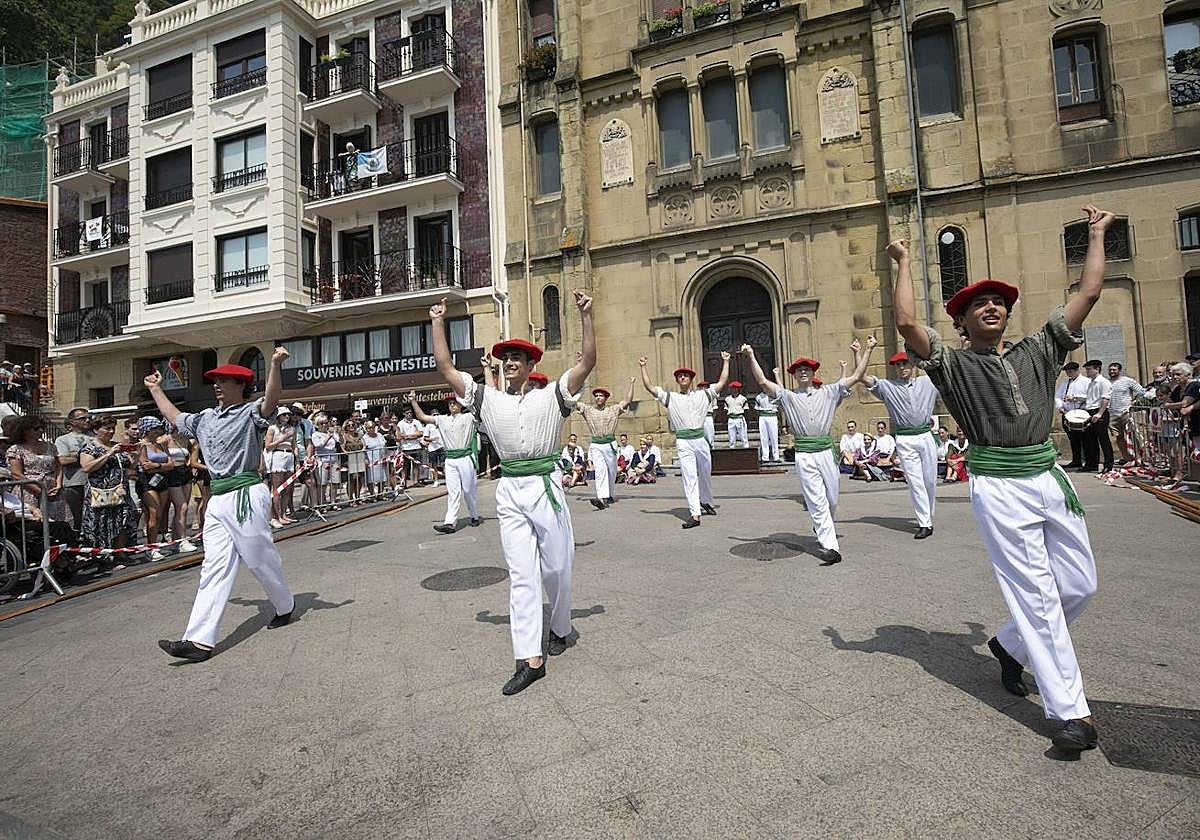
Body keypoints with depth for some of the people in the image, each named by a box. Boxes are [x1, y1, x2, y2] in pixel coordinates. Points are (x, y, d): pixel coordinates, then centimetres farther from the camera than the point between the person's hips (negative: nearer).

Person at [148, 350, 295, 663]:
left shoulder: (250, 413, -5)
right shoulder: (205, 418, 19)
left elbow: (271, 400, -27)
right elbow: (175, 417, 39)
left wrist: (276, 364, -43)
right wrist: (155, 389, 45)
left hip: (246, 496, -7)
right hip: (217, 500, 7)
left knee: (261, 560, 4)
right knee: (215, 567, 3)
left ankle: (285, 607, 28)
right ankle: (200, 640, 1)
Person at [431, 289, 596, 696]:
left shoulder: (552, 396, 4)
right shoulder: (488, 399, 11)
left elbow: (587, 361, -5)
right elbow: (445, 367, 9)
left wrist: (585, 315, -12)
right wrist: (438, 323, 7)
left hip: (546, 487, -2)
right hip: (510, 493, 2)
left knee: (556, 568, 9)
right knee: (520, 574, 0)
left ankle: (559, 630, 34)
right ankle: (530, 659, 2)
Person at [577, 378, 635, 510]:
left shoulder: (613, 410, 9)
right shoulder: (588, 410, 10)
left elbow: (628, 400, 6)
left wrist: (631, 384, 4)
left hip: (610, 444, 1)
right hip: (596, 446, -1)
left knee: (612, 472, 9)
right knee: (600, 470, -16)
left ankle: (609, 495, 29)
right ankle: (602, 499, -27)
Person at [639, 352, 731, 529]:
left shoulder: (703, 395, 12)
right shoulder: (671, 398, 9)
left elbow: (722, 382, 12)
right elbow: (649, 387, 4)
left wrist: (725, 362, 12)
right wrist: (643, 367, 0)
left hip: (701, 440, 2)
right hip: (683, 443, -2)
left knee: (705, 475, 16)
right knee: (689, 477, -8)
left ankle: (706, 503, 40)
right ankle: (695, 515, -11)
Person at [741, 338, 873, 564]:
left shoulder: (828, 392, 12)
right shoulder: (788, 397, 8)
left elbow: (857, 377, 9)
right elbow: (763, 382, -1)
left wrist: (866, 350, 4)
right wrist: (751, 357, -8)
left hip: (827, 451, 2)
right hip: (804, 455, -2)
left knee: (832, 499, 11)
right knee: (817, 502, -5)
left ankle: (822, 528, 40)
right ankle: (830, 547, -7)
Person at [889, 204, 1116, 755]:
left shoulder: (1038, 352, 15)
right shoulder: (953, 365, 1)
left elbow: (1089, 294, 14)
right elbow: (907, 323, -14)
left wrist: (1097, 234, 22)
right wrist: (904, 264, -5)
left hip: (1049, 478, 6)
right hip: (998, 487, -5)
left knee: (1080, 585, 10)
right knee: (1036, 592, -4)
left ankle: (1010, 645, 34)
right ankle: (1071, 712, 6)